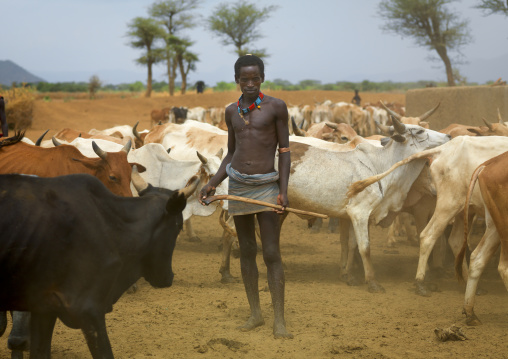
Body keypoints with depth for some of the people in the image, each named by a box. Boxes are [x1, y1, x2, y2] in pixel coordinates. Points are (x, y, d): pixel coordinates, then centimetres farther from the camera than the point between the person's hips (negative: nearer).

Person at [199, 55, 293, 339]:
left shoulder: (276, 107, -3)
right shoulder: (232, 112, 9)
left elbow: (285, 151, -2)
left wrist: (284, 191, -9)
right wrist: (213, 184, 6)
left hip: (267, 186, -4)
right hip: (238, 184, 4)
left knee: (272, 253, -7)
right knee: (247, 251, 9)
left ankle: (279, 321, -6)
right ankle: (255, 314, 18)